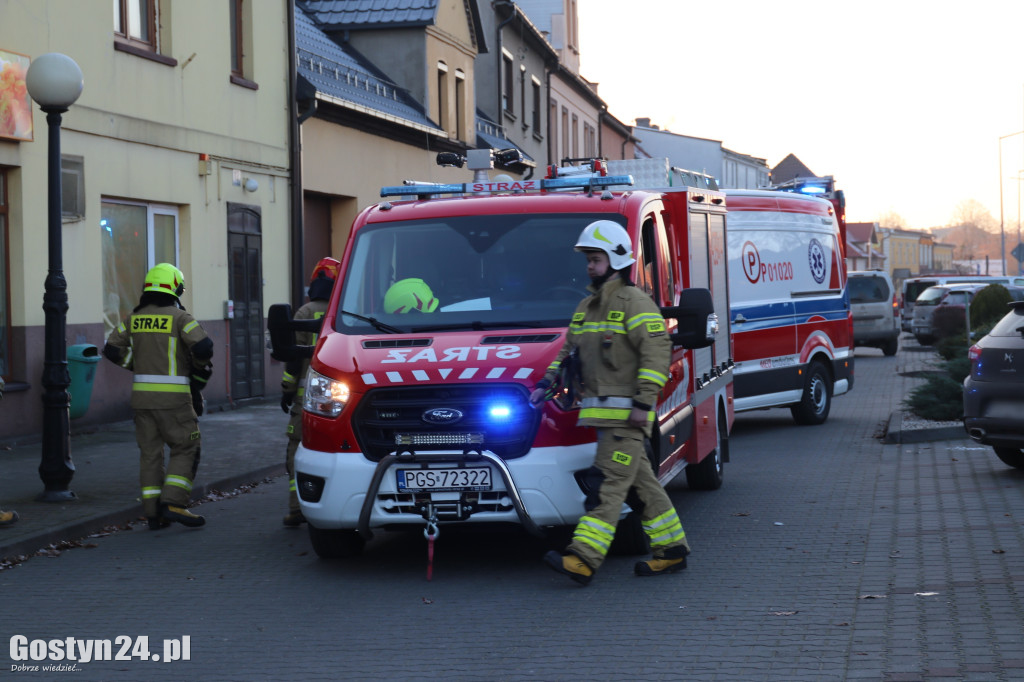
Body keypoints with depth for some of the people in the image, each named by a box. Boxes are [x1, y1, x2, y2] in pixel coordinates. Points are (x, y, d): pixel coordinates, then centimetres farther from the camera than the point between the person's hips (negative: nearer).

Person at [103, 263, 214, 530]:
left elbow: (112, 349, 8)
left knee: (150, 452, 9)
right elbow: (203, 347, -17)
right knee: (185, 448, 4)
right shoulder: (179, 317, -6)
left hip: (142, 394, 5)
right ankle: (173, 503, -8)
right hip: (173, 396, -5)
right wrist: (200, 368, 4)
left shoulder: (134, 318, 9)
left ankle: (154, 513, 7)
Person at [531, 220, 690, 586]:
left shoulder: (634, 302, -9)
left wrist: (643, 402, -21)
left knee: (609, 483, -13)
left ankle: (583, 558, -21)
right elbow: (568, 350, 27)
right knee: (641, 482, 12)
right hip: (602, 411, 9)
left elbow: (657, 352, -16)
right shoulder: (587, 306, 19)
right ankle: (672, 549, 19)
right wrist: (546, 384, 14)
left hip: (625, 413, -9)